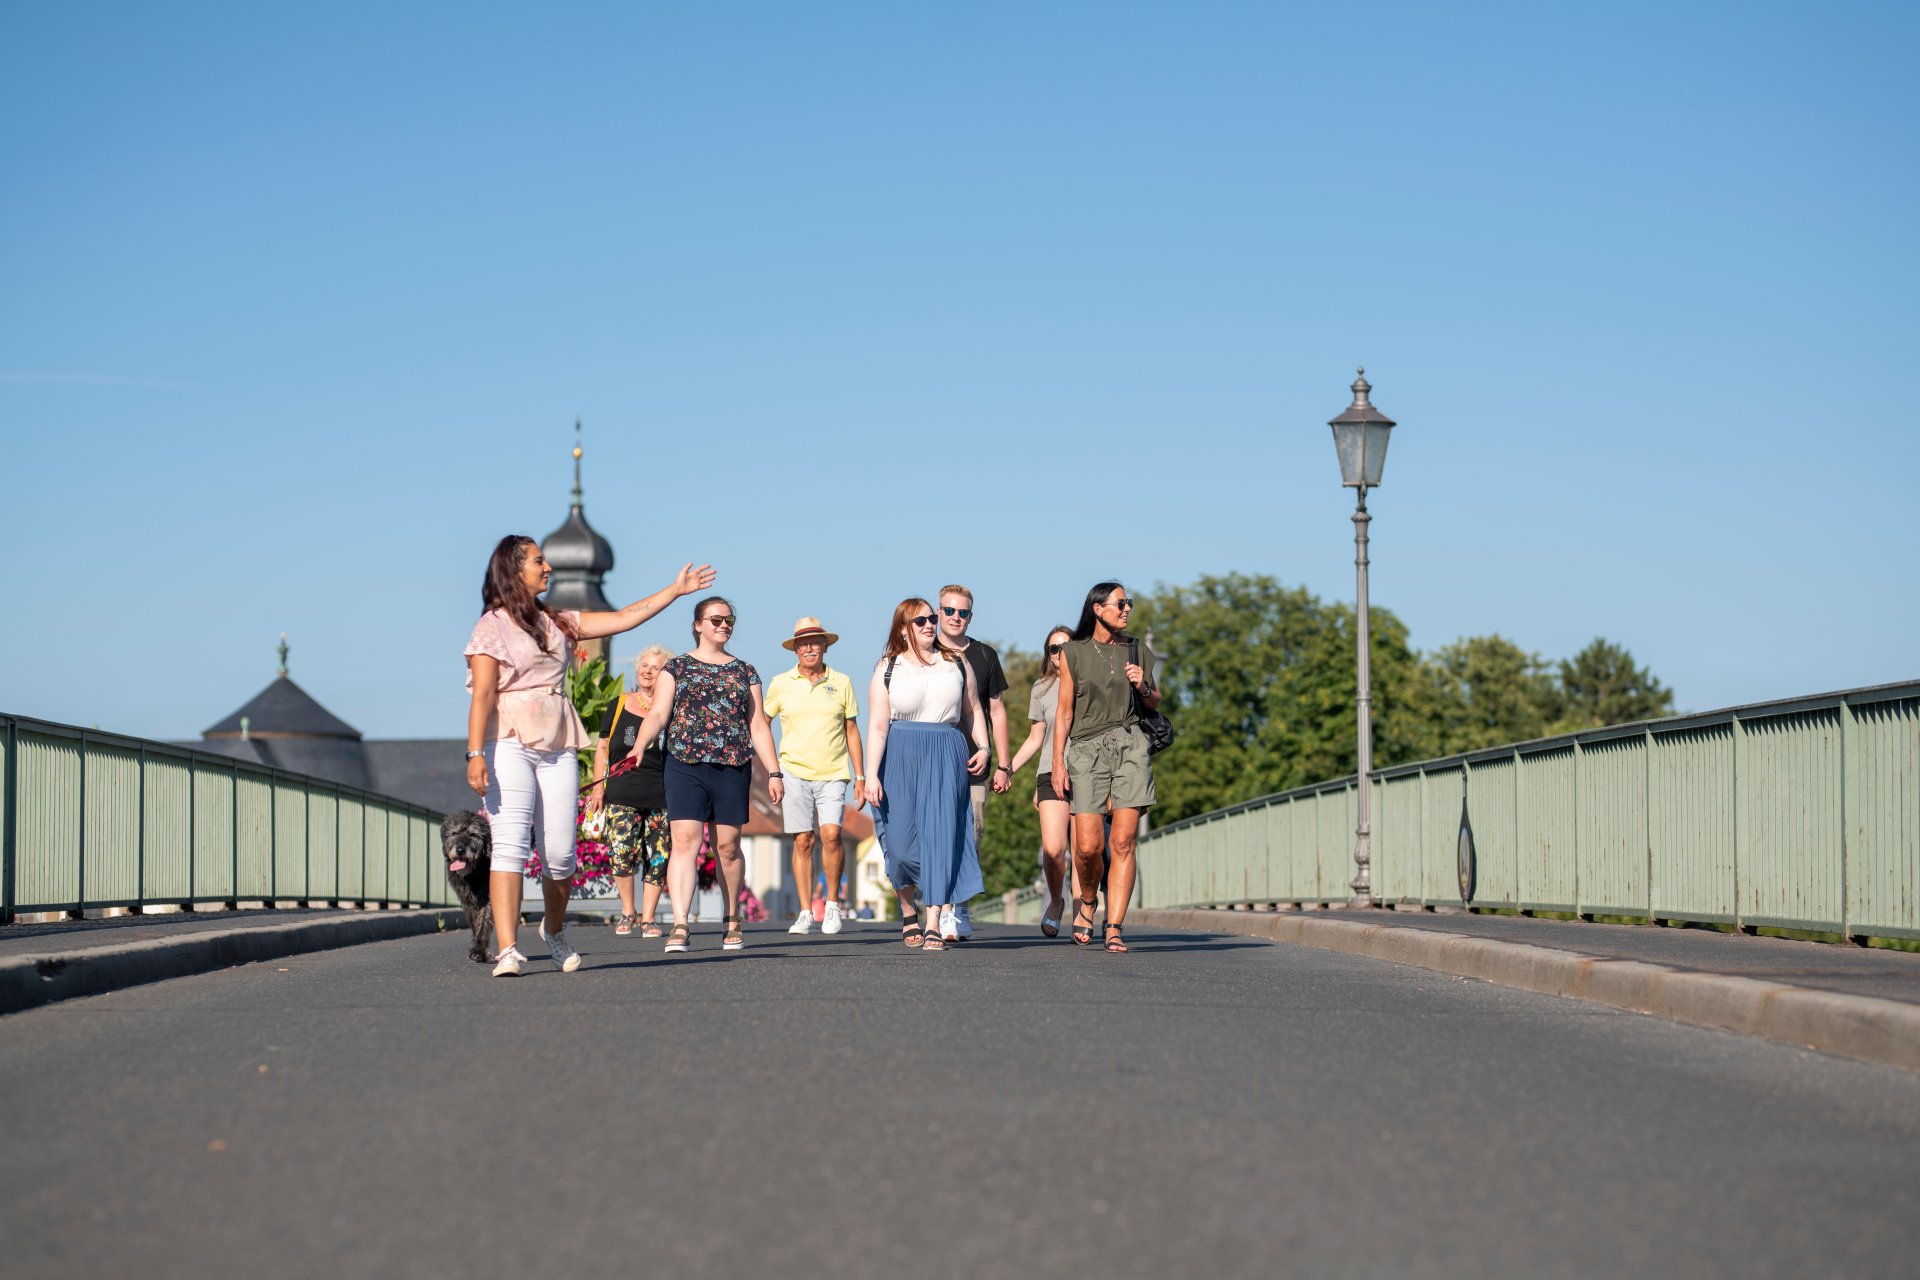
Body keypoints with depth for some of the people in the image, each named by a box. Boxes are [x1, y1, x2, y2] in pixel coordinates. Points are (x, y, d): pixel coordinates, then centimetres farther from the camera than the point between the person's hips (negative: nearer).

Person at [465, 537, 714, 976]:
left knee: (561, 855, 3)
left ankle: (554, 929, 30)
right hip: (510, 746, -5)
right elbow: (482, 695, -9)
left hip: (558, 749, 6)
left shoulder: (557, 623, 19)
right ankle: (508, 950, -19)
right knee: (511, 844, -16)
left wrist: (675, 590, 22)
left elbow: (623, 619, 22)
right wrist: (475, 754, -20)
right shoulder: (491, 627, 0)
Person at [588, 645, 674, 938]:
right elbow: (602, 747, 15)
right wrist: (598, 786, 8)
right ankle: (627, 912, 7)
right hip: (622, 794, 0)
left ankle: (647, 918, 8)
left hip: (661, 795, 0)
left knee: (657, 858, -1)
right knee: (622, 853, -12)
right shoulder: (619, 707, 11)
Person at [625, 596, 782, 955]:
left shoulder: (745, 672, 16)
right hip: (685, 764, -2)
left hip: (733, 767, 2)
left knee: (728, 845, 4)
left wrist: (773, 772, 8)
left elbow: (758, 726, 15)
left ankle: (732, 920, 20)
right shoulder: (676, 667, 9)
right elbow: (657, 714, 0)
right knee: (684, 841, -13)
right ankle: (680, 926, -19)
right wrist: (639, 745, -19)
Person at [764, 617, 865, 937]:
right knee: (802, 841, -2)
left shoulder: (841, 683, 8)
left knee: (831, 834, -15)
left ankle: (832, 904, 3)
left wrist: (860, 776, 9)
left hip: (833, 774, 0)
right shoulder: (781, 684, 6)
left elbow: (852, 730, 12)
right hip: (794, 772, 0)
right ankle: (805, 913, 6)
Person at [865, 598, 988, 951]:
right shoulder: (888, 668, 5)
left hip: (947, 755, 1)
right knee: (902, 840, -2)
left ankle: (935, 923, -14)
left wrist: (983, 747, 4)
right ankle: (908, 913, 23)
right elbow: (878, 726, -1)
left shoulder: (954, 663, 12)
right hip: (900, 758, -1)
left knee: (940, 834, -10)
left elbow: (973, 709, 20)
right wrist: (871, 775, -8)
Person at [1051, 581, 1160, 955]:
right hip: (1087, 749, -2)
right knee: (1088, 846, -8)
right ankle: (1087, 900, 23)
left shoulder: (1136, 650, 11)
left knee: (1122, 842, -8)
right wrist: (1058, 762, -2)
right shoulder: (1073, 653, 3)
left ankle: (1114, 928, -5)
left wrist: (1142, 687, -3)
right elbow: (1064, 710, 4)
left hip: (1130, 745, 2)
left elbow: (1154, 703, 20)